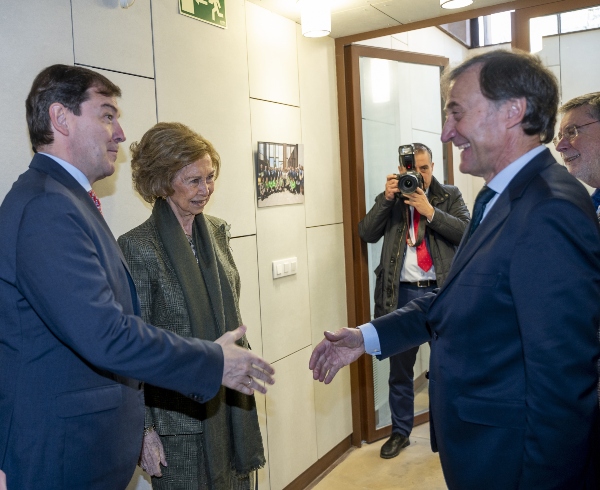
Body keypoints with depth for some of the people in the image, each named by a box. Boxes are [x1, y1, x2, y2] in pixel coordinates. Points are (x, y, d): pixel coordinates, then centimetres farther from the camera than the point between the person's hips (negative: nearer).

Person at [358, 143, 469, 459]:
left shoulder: (450, 196, 6)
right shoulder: (390, 199, 7)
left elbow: (466, 232, -9)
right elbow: (367, 234, -5)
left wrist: (430, 211, -17)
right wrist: (387, 199, -15)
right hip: (403, 294, 1)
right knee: (400, 369, 11)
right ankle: (400, 432, 28)